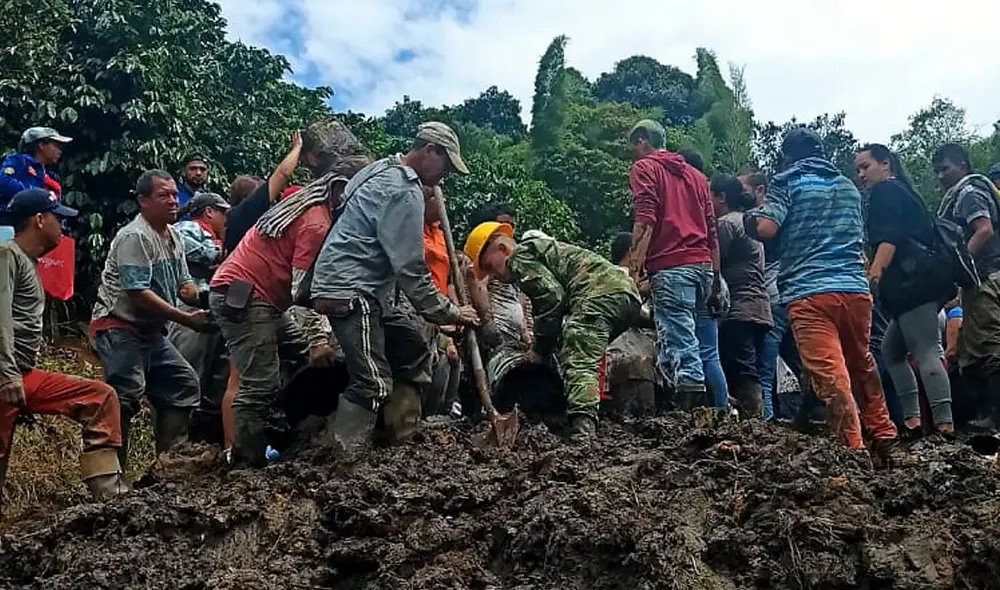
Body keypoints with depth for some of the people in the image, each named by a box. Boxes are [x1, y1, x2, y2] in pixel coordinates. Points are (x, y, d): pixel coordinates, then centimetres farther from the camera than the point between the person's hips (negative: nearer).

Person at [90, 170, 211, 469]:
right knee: (127, 394, -20)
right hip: (120, 327, -9)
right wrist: (186, 319, -23)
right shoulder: (134, 237, -16)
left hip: (151, 331, 10)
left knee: (184, 384, 9)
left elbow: (184, 283, 17)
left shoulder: (174, 236, 12)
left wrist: (191, 291, -8)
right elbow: (138, 295, -24)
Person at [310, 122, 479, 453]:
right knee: (374, 384, -13)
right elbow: (410, 269, -18)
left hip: (369, 292, 11)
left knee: (412, 351, 14)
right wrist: (448, 314, -10)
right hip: (351, 292, -11)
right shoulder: (405, 192, -15)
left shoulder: (382, 171, 16)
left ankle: (400, 441, 17)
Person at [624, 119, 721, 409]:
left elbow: (645, 222, -10)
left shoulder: (644, 168, 6)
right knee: (683, 334, 11)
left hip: (671, 266, -7)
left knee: (679, 342, -10)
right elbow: (712, 230, 21)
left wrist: (633, 271, -14)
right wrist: (715, 277, 22)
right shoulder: (695, 174, 25)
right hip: (703, 266, 7)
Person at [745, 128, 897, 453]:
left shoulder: (787, 182, 4)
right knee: (862, 364, 25)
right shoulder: (848, 186, 21)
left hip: (809, 292, -6)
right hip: (856, 288, 6)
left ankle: (854, 448, -14)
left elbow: (766, 228, -9)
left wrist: (749, 217, 11)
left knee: (830, 373, -9)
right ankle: (883, 435, 30)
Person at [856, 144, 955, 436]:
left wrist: (874, 275, -27)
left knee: (926, 352, -15)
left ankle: (945, 424, -21)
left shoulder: (885, 192, -1)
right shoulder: (901, 192, 28)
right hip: (922, 283, 10)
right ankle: (911, 417, 6)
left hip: (913, 284, -10)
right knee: (891, 349, 13)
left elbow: (889, 238, -16)